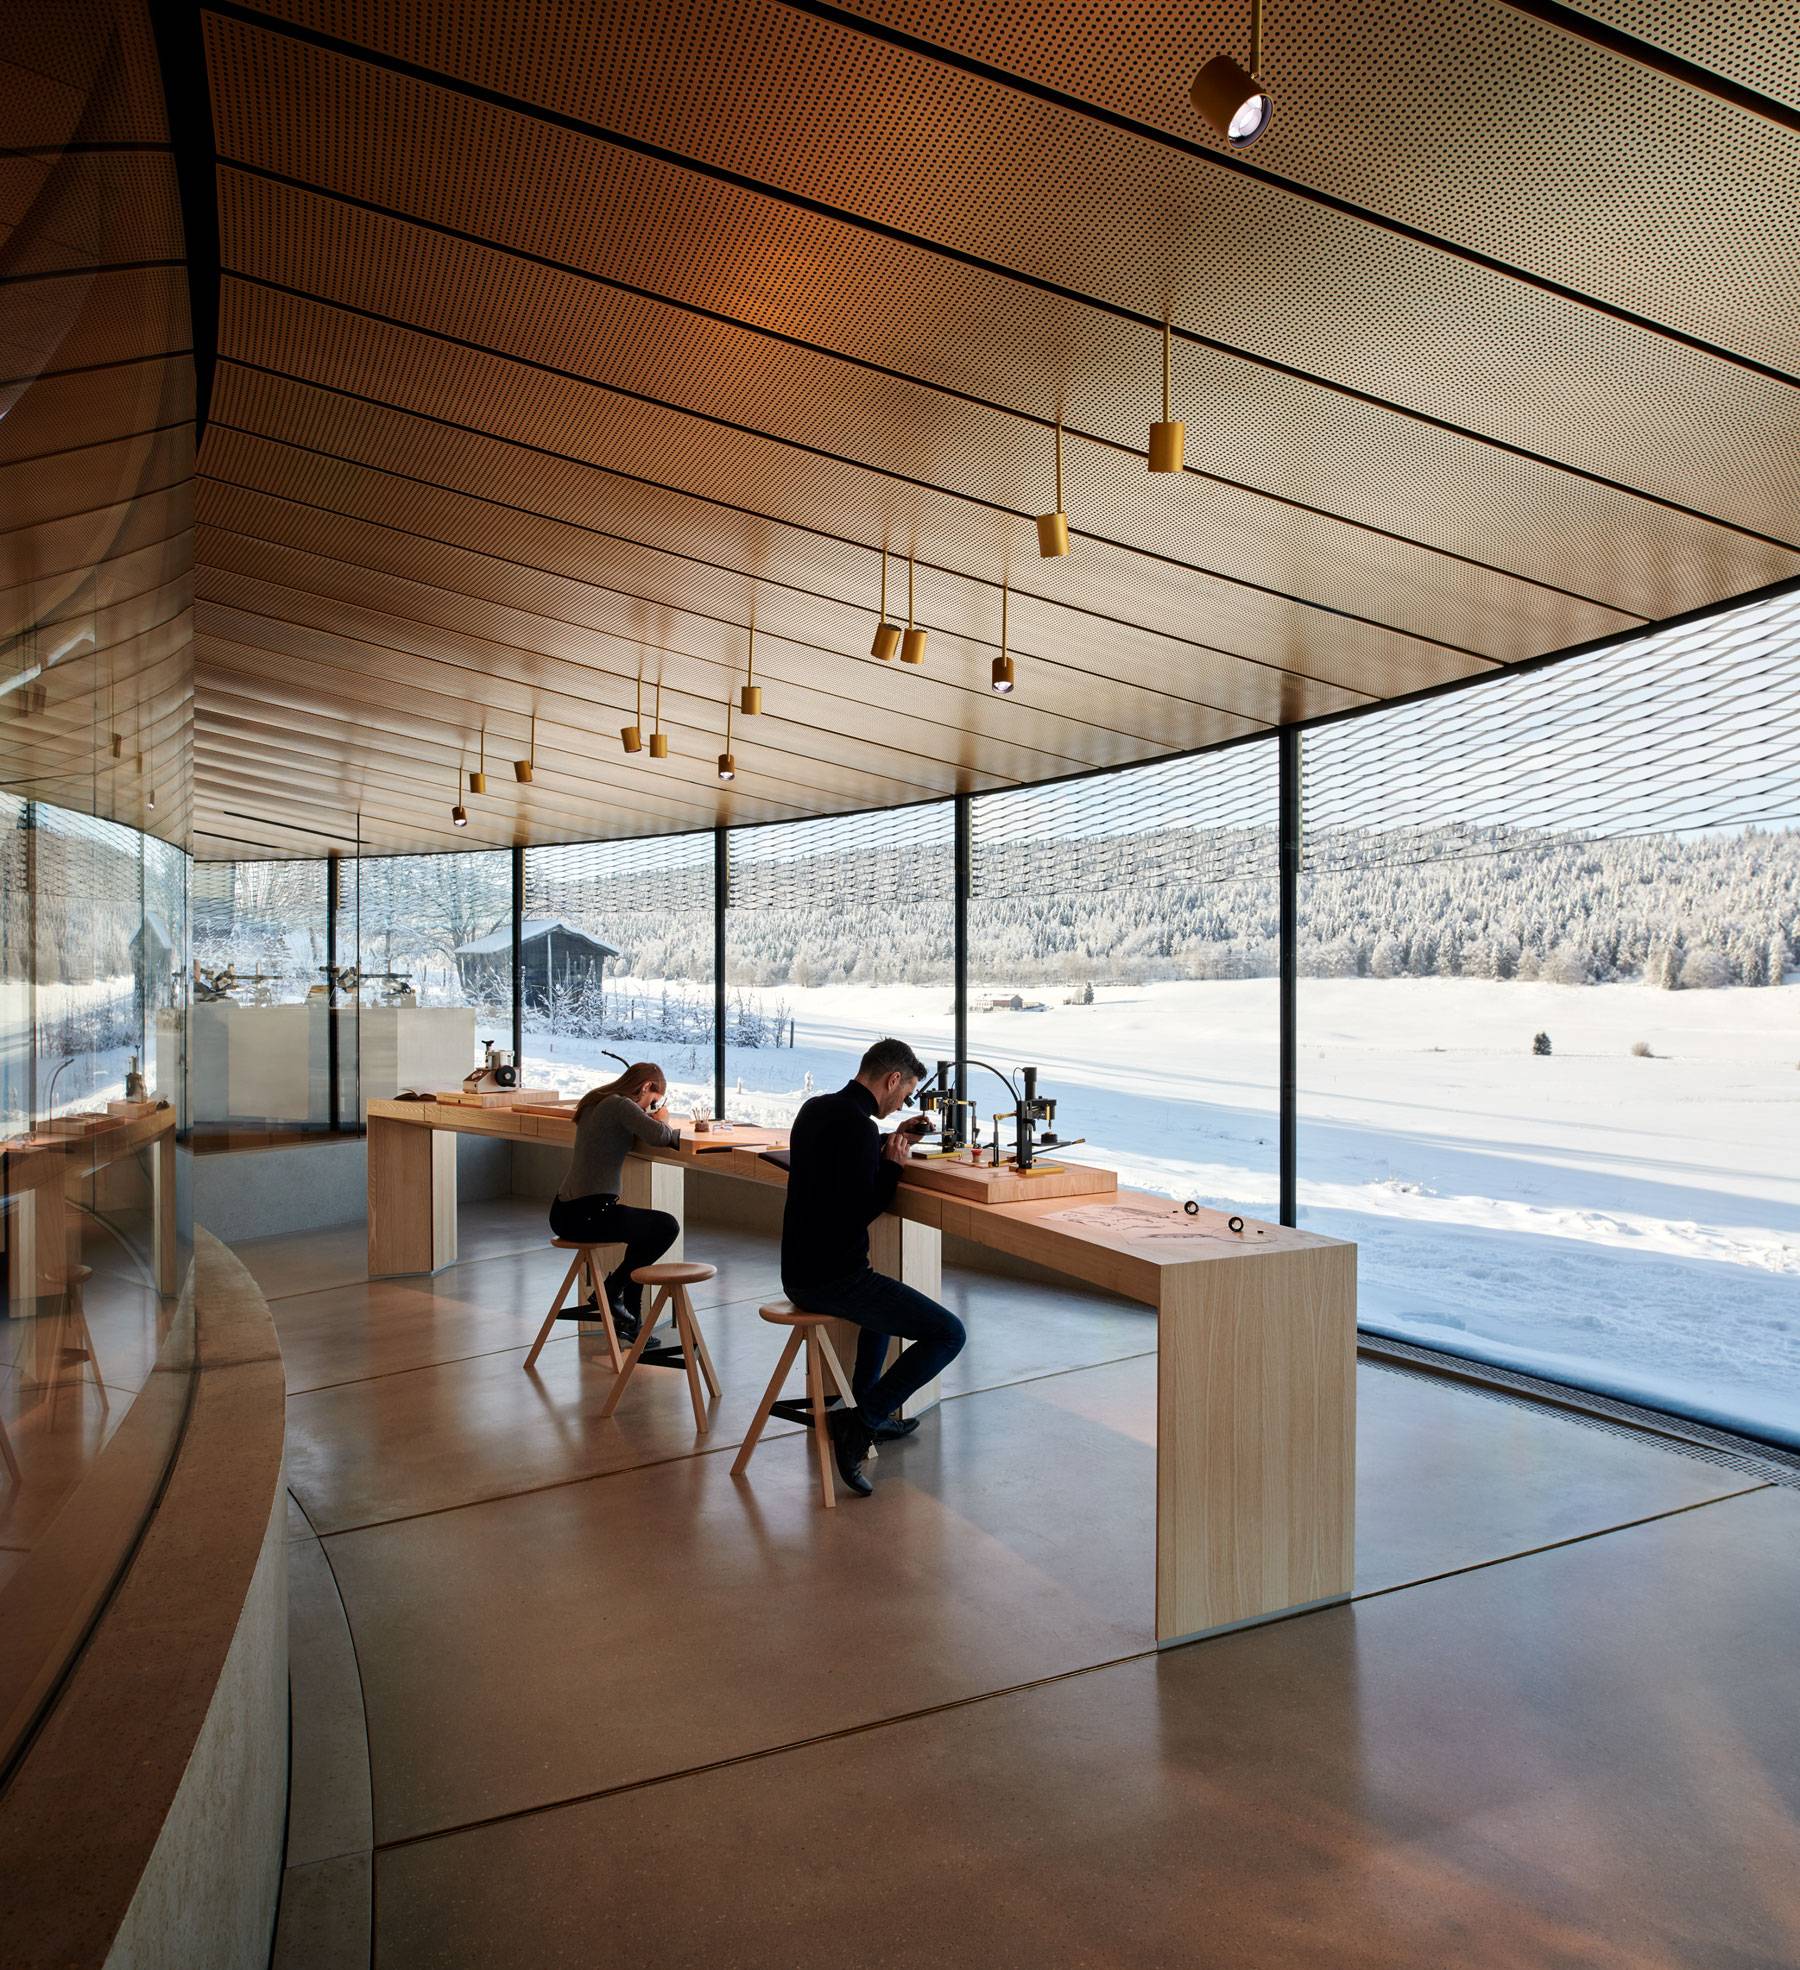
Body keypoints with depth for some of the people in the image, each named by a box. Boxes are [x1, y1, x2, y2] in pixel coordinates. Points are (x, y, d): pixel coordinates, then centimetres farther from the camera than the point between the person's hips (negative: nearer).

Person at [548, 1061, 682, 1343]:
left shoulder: (596, 1101, 15)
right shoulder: (620, 1105, -13)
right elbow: (658, 1135, -26)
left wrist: (654, 1116, 7)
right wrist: (677, 1133, -5)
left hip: (563, 1214, 10)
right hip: (587, 1215, -10)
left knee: (647, 1231, 27)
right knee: (666, 1227, 2)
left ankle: (629, 1320, 26)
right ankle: (609, 1292, 10)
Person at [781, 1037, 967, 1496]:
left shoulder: (815, 1109, 10)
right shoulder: (857, 1125, -20)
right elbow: (859, 1213, -22)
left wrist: (890, 1140, 26)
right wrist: (894, 1164, -8)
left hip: (798, 1273, 10)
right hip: (832, 1280, -10)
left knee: (885, 1299, 37)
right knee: (948, 1334, -7)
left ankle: (869, 1412, 39)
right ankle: (858, 1423, -6)